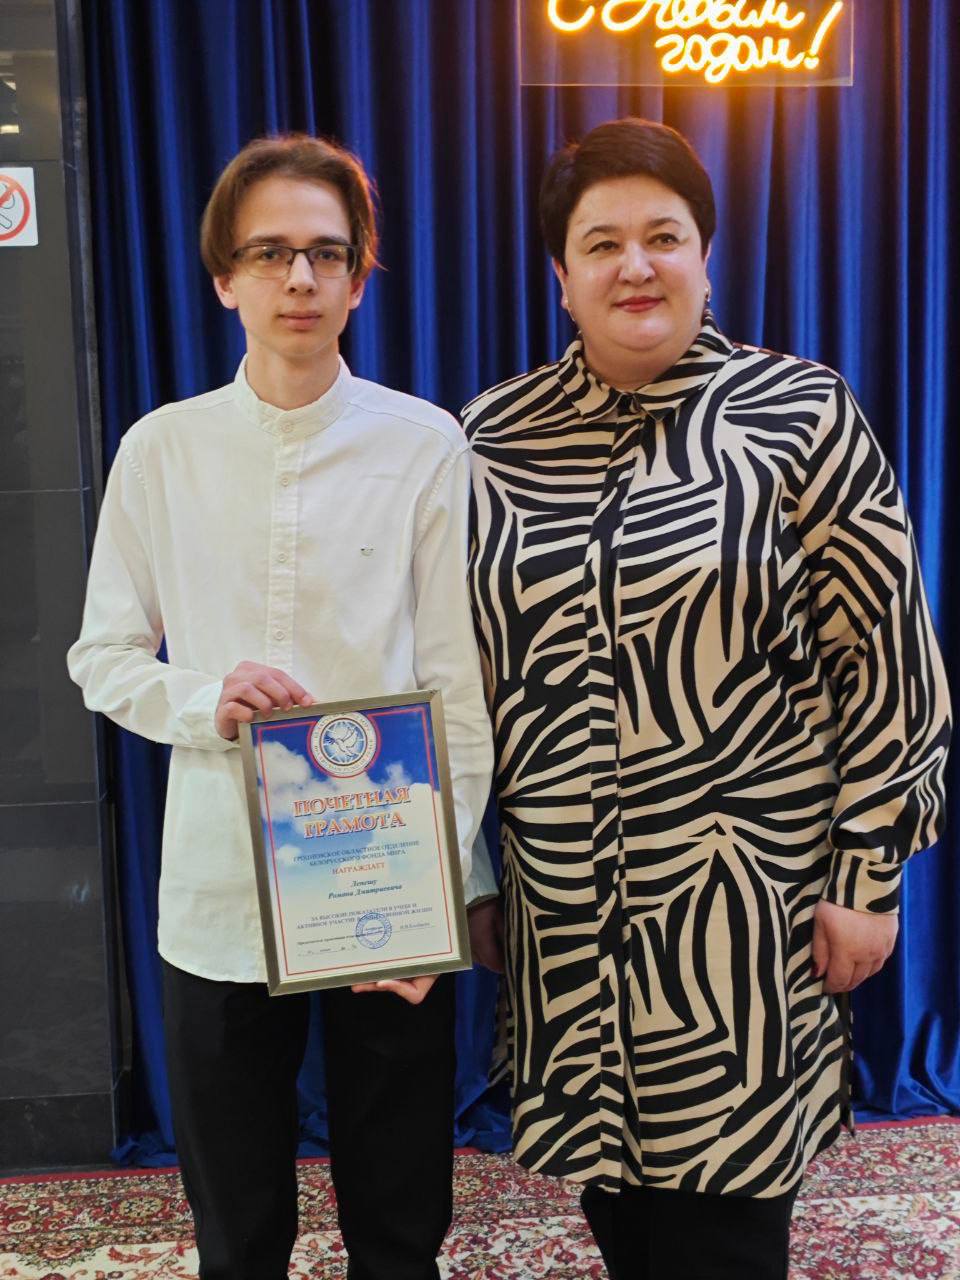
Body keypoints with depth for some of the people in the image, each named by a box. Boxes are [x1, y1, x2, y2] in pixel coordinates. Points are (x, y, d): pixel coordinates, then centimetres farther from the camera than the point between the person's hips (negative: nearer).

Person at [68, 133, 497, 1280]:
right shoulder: (161, 450, 2)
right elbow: (102, 655, 7)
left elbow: (460, 687, -4)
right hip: (219, 891, 2)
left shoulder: (425, 445, -3)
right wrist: (206, 704, -13)